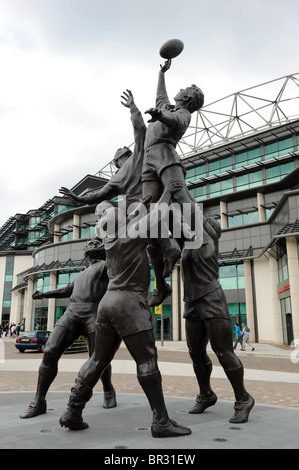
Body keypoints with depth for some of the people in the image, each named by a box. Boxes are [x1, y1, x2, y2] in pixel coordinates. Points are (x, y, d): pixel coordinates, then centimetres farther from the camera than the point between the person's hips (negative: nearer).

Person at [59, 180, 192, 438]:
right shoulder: (133, 235, -5)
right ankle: (161, 421, -3)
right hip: (130, 303, -8)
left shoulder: (110, 240, 15)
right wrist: (167, 192, 12)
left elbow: (125, 222, 31)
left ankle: (72, 412, 15)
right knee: (147, 361, -6)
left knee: (99, 359, 12)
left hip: (109, 301, 8)